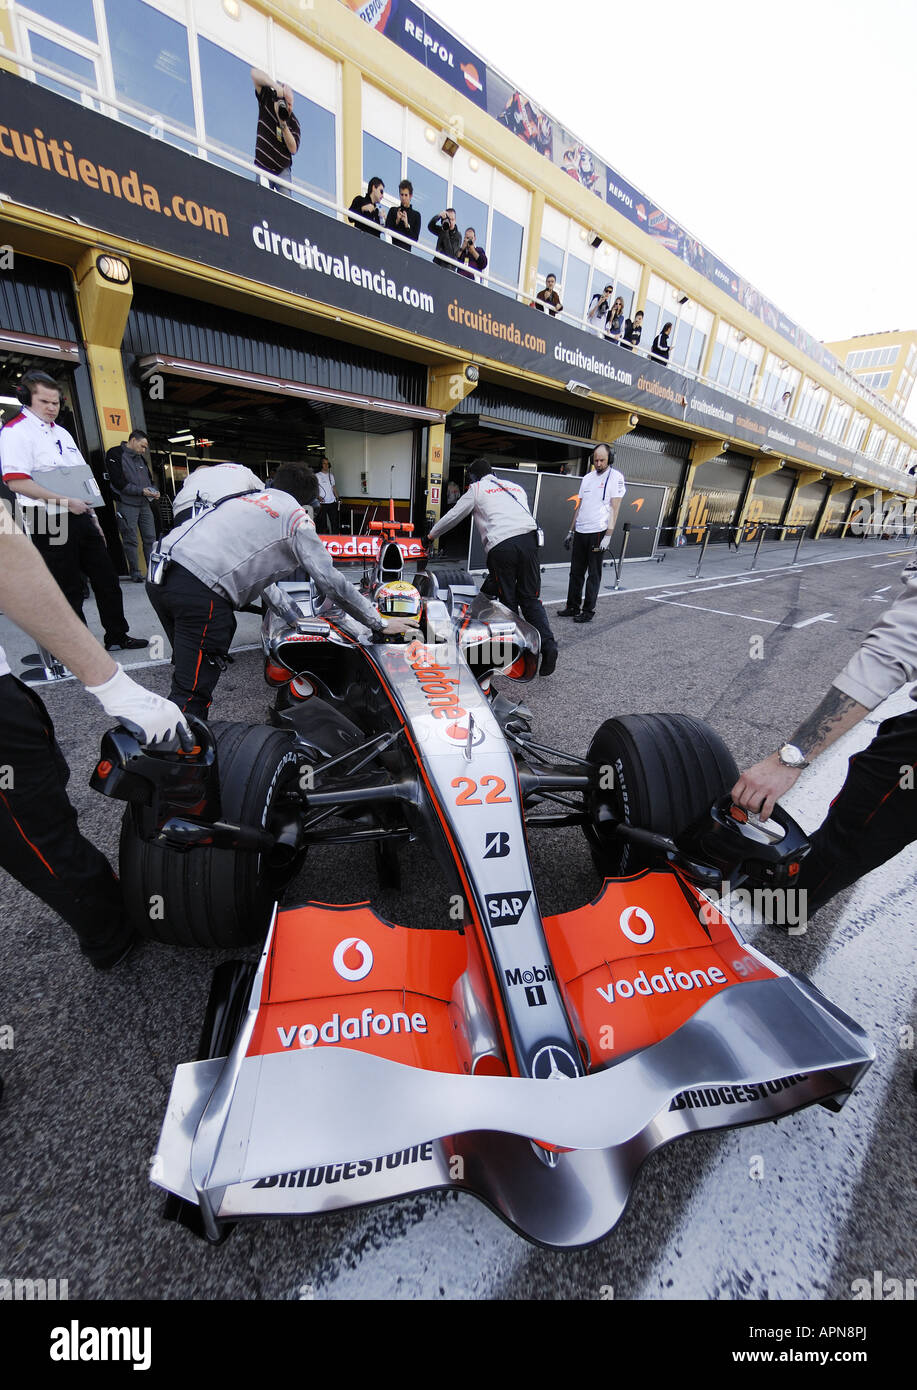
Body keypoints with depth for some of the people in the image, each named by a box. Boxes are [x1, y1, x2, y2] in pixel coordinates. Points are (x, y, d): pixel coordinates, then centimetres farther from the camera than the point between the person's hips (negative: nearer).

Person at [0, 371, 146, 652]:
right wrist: (65, 501, -19)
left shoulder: (62, 433, 20)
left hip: (80, 517, 7)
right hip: (50, 522, -7)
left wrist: (92, 517, 17)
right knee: (69, 589, -2)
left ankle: (117, 636, 19)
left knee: (106, 578, 9)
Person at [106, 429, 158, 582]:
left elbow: (149, 479, 23)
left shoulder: (140, 458, 18)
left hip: (144, 504, 6)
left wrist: (154, 490, 1)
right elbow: (118, 482, -13)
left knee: (150, 538, 3)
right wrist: (141, 491, -18)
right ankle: (135, 573, 4)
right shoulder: (115, 454, -4)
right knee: (130, 540, -2)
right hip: (127, 505, -6)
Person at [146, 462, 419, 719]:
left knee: (190, 669, 22)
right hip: (201, 592, -8)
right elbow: (333, 583, -1)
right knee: (192, 693, -1)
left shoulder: (247, 497, 28)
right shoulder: (297, 518, 6)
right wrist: (381, 623, 5)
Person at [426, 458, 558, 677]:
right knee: (530, 598, 7)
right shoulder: (516, 487, 31)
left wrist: (432, 534, 35)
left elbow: (453, 516, 21)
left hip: (501, 546, -4)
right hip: (528, 539, 4)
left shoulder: (476, 489, 17)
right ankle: (548, 644, -9)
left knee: (508, 601, 5)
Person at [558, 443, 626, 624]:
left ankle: (588, 611, 4)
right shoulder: (587, 478, 17)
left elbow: (614, 508, -6)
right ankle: (572, 607, 16)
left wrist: (608, 535, -14)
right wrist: (571, 531, 17)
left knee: (594, 574, -1)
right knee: (576, 571, 8)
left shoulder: (615, 477, 0)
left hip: (598, 532, -6)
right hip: (580, 532, 6)